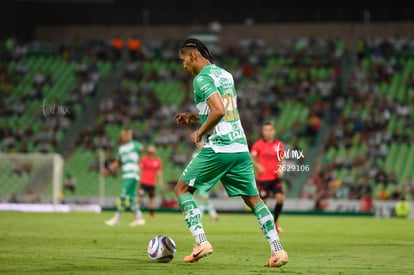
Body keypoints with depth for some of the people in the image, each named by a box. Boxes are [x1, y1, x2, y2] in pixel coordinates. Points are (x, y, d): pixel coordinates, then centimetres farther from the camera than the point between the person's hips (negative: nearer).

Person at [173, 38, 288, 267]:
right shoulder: (225, 74, 17)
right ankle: (277, 249, 1)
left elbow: (219, 111, -22)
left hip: (217, 148, -8)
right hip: (240, 147, 8)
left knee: (182, 189, 6)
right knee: (253, 199, 12)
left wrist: (200, 133, -9)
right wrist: (195, 116, 25)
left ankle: (201, 242, -6)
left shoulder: (202, 78, -9)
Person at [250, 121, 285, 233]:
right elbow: (251, 158, -7)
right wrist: (257, 165, -26)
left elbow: (282, 160, 16)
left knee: (280, 198, -14)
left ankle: (275, 221, 6)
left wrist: (281, 169, -2)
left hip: (275, 177, 2)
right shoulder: (258, 144, -1)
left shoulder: (279, 145, 6)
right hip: (262, 178, -2)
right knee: (263, 201, 0)